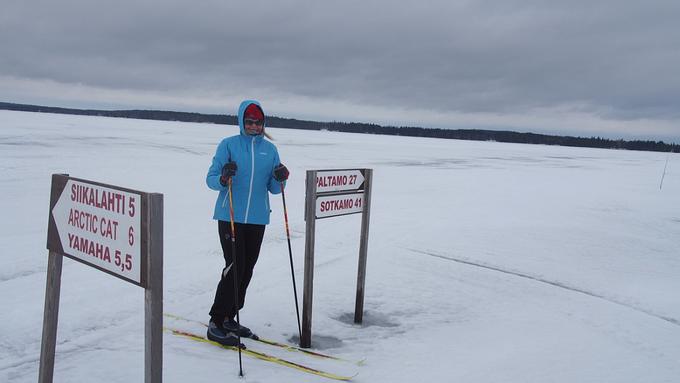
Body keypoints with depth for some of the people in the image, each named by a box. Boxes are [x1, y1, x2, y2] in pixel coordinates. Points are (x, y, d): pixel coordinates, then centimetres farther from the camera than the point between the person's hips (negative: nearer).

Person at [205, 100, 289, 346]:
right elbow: (211, 179, -4)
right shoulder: (229, 144, -1)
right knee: (234, 267, -10)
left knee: (247, 269, 9)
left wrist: (279, 179, -11)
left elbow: (274, 189, 10)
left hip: (257, 218, 5)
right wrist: (223, 178, -25)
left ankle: (228, 318, 24)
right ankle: (216, 323, 2)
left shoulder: (270, 149, 9)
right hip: (230, 216, -4)